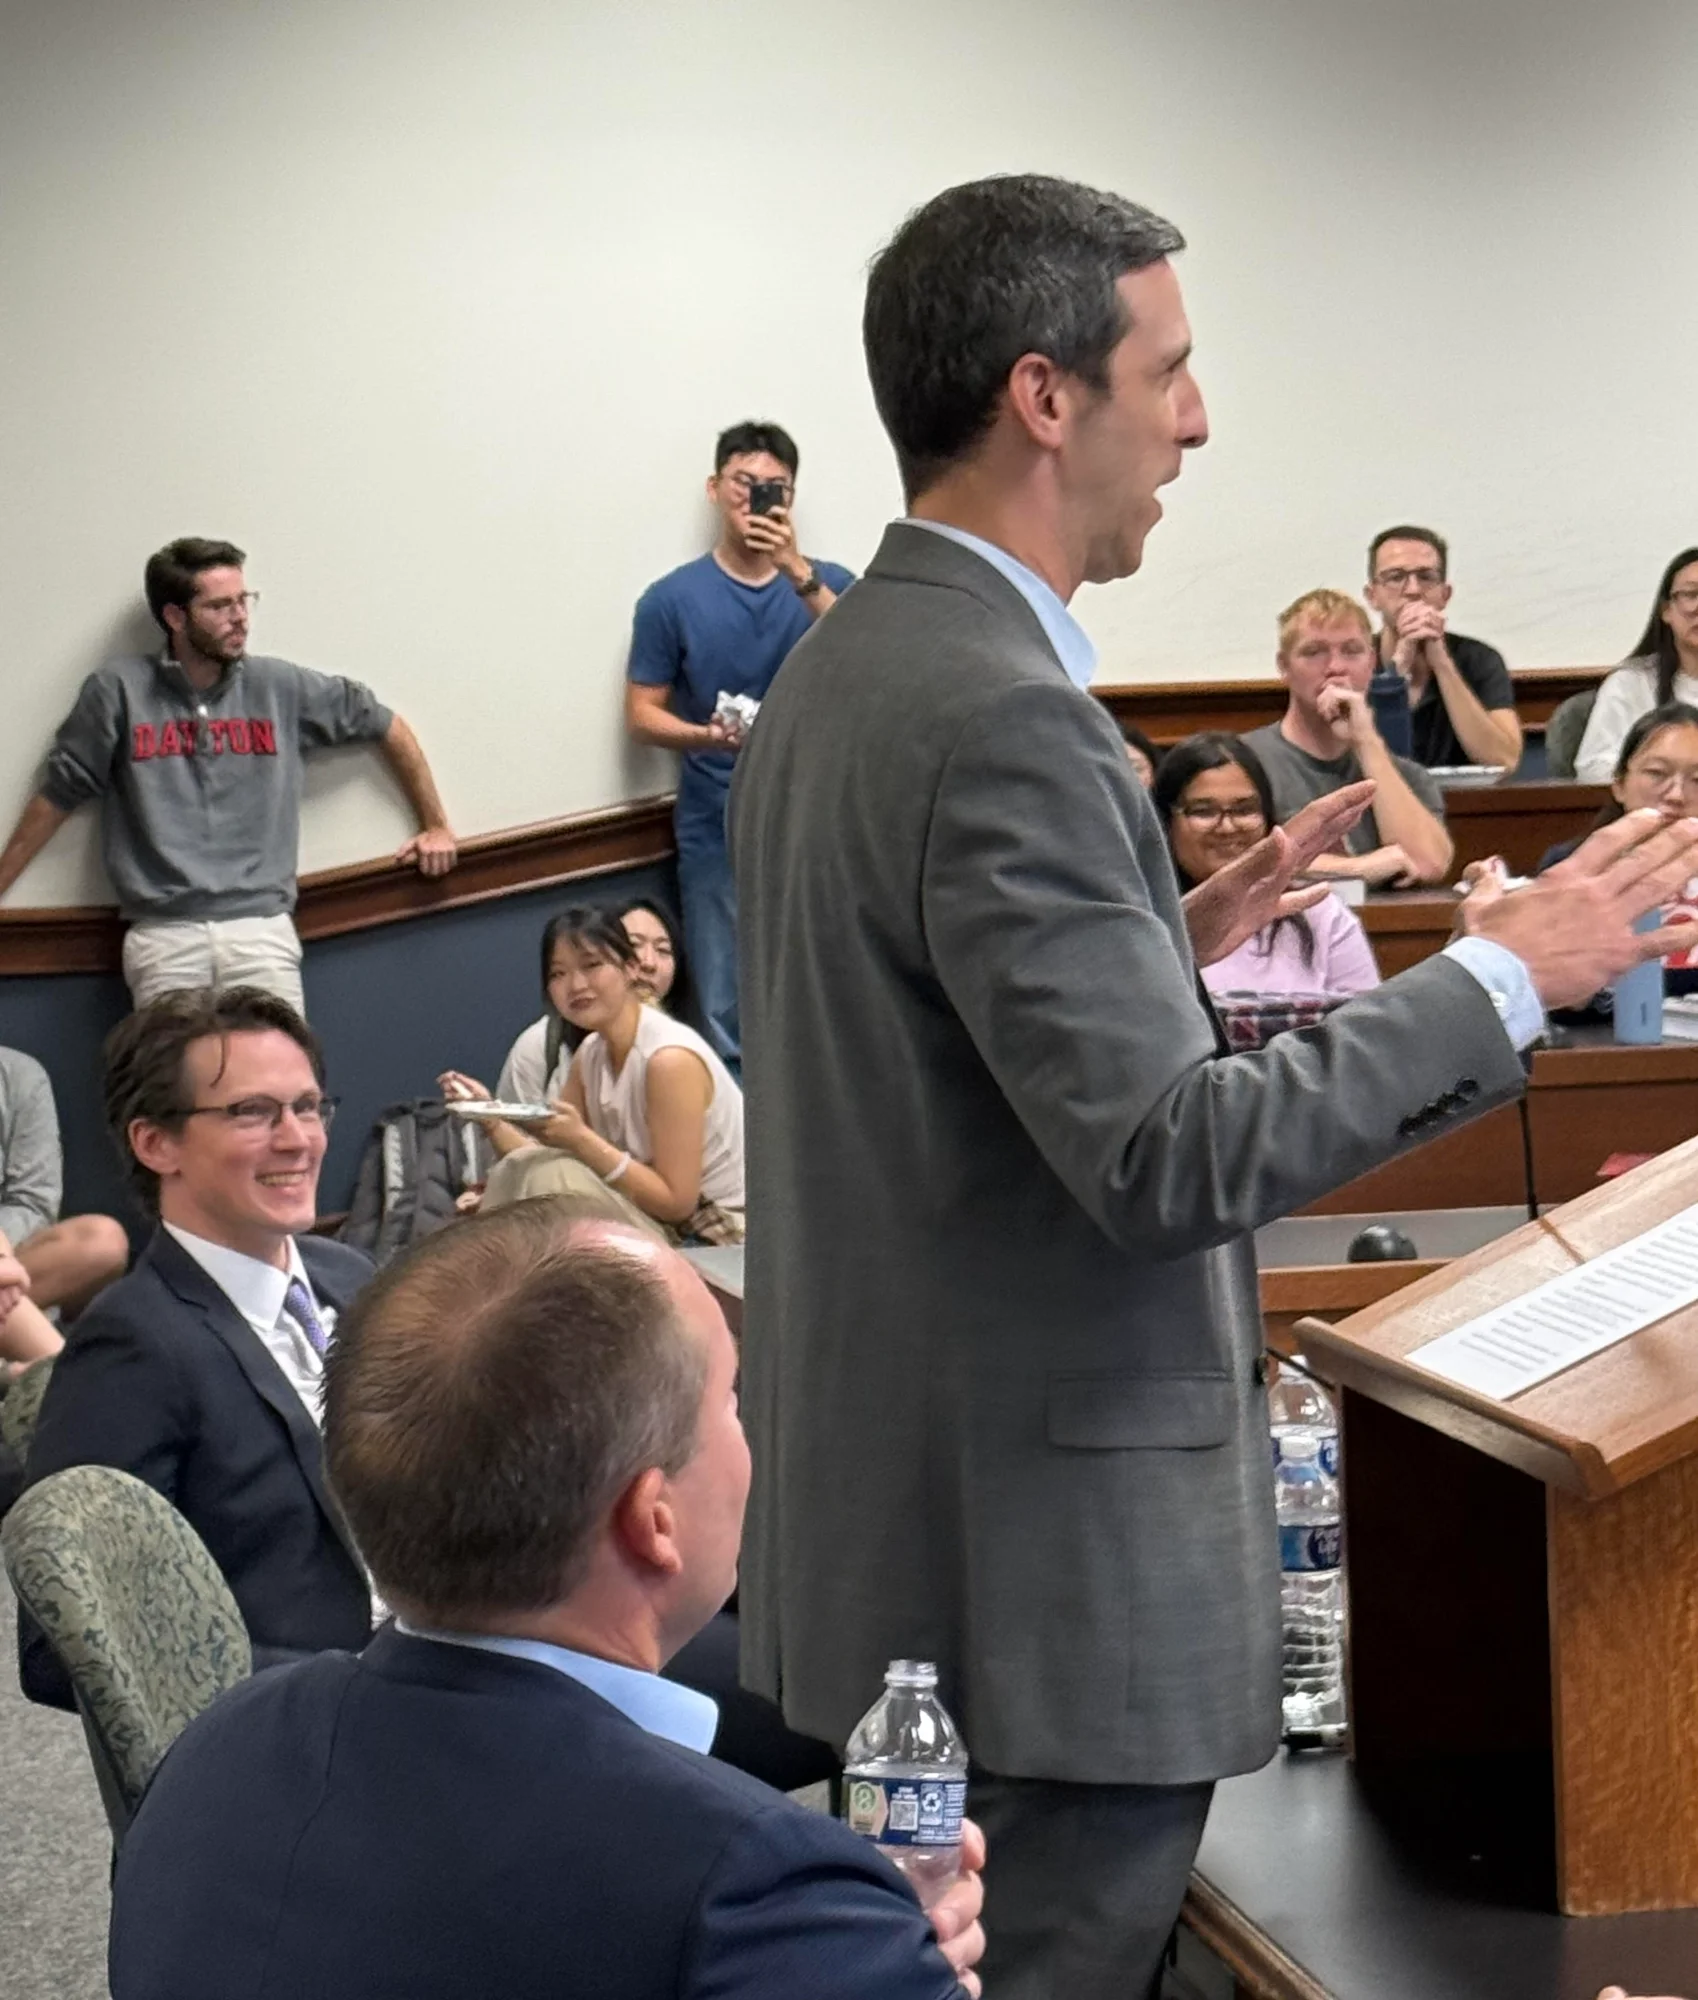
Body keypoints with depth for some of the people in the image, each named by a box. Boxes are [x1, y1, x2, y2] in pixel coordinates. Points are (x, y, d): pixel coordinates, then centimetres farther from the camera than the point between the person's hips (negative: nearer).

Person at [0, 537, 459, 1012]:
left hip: (262, 926, 1)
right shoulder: (118, 691, 4)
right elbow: (58, 795, 10)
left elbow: (388, 727, 20)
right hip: (163, 934, -1)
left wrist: (435, 826, 20)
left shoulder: (280, 687, 9)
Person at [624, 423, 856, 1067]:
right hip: (719, 832, -1)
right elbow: (642, 714, 3)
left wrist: (799, 574, -23)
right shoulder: (672, 598, 2)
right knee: (726, 1016, 3)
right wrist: (707, 736, -17)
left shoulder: (829, 583, 5)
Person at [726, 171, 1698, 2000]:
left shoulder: (842, 670, 10)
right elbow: (1166, 1155, -25)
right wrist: (1508, 974, -18)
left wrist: (1177, 935, 12)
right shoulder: (996, 714, -21)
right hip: (1043, 1554, -10)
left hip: (888, 1493, 10)